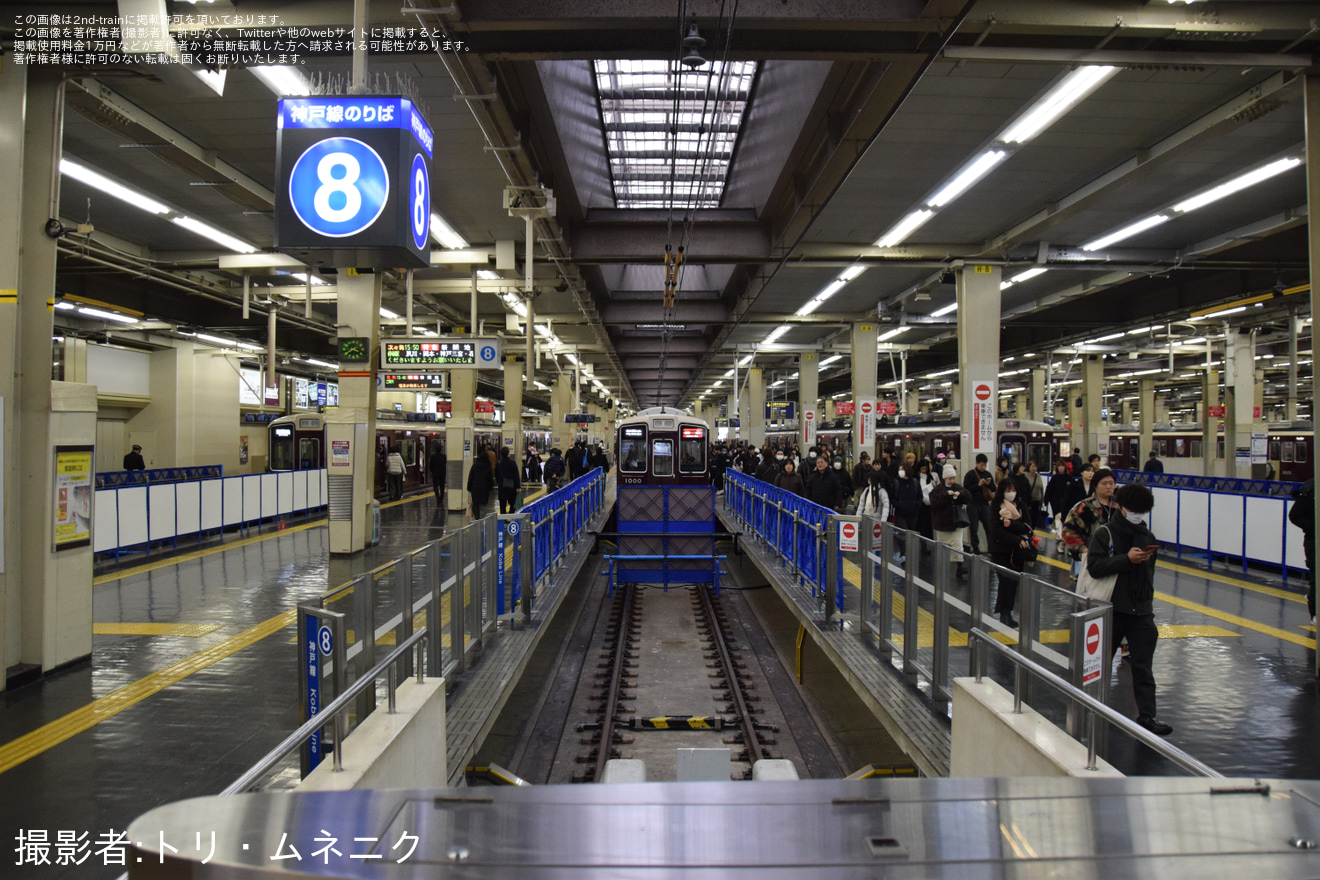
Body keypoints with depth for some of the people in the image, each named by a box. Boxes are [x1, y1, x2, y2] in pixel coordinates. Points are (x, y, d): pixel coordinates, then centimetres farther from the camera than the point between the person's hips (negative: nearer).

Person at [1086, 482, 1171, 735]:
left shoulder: (1147, 536, 8)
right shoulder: (1104, 533, -7)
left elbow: (1149, 573, 18)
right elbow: (1094, 567, -18)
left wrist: (1148, 602, 15)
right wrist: (1127, 559, -24)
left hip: (1141, 610, 3)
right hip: (1111, 608, -3)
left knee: (1143, 665, 0)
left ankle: (1146, 716, 3)